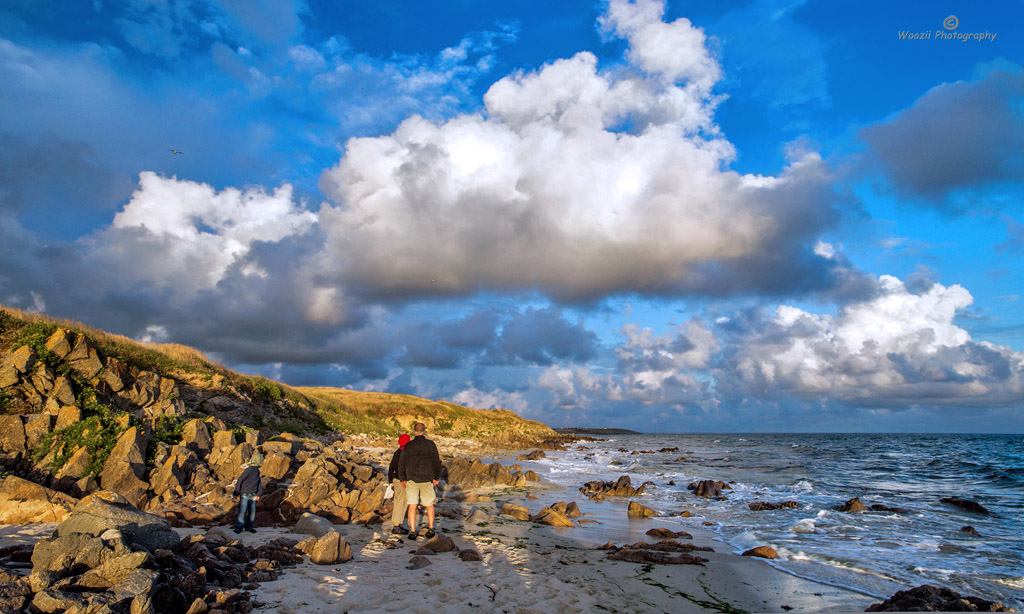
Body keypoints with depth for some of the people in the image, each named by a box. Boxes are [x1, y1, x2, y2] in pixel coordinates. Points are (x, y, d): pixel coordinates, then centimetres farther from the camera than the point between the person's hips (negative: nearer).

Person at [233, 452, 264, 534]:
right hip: (245, 494, -8)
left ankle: (249, 526, 22)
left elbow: (259, 482, 14)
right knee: (242, 511, -6)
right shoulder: (250, 469, -16)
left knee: (252, 511, 10)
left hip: (253, 495, 8)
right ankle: (238, 528, 4)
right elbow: (240, 480, -16)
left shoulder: (257, 471, 9)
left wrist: (259, 494, 6)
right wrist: (236, 493, -15)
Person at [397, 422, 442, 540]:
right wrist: (436, 477, 10)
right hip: (426, 479, 0)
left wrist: (402, 479, 12)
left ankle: (412, 531, 6)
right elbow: (436, 462, -1)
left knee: (412, 505, 6)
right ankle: (430, 529, 16)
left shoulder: (408, 445, -4)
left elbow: (401, 463, 0)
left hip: (411, 479, 0)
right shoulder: (431, 444, -5)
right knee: (429, 504, 15)